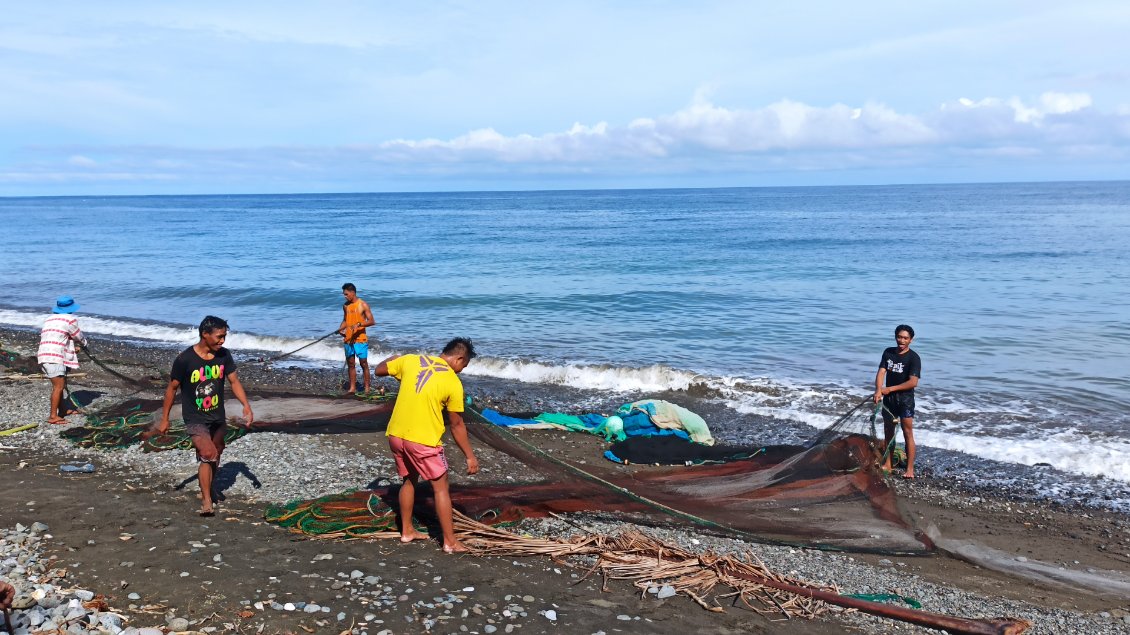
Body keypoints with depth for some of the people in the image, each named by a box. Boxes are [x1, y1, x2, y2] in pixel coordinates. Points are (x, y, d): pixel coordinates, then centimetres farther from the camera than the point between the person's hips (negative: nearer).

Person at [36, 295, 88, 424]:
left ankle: (62, 409, 31)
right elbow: (78, 336, 8)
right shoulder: (70, 319, -2)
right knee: (58, 386, -9)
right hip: (54, 357, -9)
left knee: (59, 384, 20)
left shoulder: (49, 319, 22)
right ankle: (53, 416, -12)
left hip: (45, 356, 9)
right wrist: (84, 342, 32)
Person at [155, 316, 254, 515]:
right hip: (195, 419, -5)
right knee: (208, 454, -22)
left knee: (215, 457, 18)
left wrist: (246, 405, -12)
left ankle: (207, 491, 42)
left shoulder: (224, 355, -6)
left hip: (218, 417, 5)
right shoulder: (185, 359, -18)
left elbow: (234, 381, 1)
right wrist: (164, 419, -3)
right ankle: (207, 502, -13)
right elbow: (172, 388, -8)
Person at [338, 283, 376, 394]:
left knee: (363, 363, -2)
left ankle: (367, 388, 3)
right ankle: (352, 388, 16)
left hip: (360, 339, -6)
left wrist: (359, 324, -27)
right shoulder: (345, 306, 10)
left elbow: (371, 321, -11)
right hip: (348, 339, 6)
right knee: (350, 364, 9)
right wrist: (340, 329, 2)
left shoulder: (363, 305, -7)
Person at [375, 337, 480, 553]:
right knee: (441, 487, 7)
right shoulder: (453, 382, -9)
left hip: (396, 435, 6)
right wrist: (470, 456, 5)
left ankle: (407, 531, 35)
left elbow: (379, 370, 14)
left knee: (409, 480, 24)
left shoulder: (410, 360, 1)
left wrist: (396, 359, 33)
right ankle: (450, 542, 11)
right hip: (423, 440, -5)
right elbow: (457, 425, -4)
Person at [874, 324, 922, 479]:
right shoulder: (888, 352, 3)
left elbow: (913, 382, -19)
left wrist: (889, 389, -16)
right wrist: (878, 390, -23)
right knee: (888, 433, 13)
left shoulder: (913, 358, -12)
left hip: (905, 399, -5)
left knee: (908, 434, -3)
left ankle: (910, 469, 1)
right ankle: (887, 465, 23)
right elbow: (881, 372, -6)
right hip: (888, 398, 5)